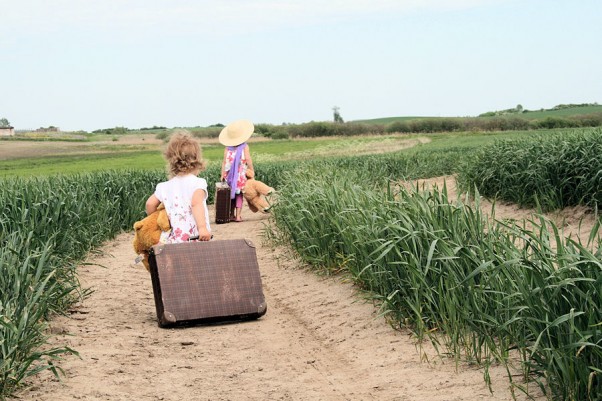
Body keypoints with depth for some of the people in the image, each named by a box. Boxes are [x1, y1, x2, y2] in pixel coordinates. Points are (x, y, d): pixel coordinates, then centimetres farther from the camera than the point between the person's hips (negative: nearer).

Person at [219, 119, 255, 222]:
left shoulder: (227, 147, 2)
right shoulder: (244, 146, -4)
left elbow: (224, 161, -1)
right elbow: (248, 160, -8)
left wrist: (222, 174, 2)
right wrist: (252, 172, 1)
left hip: (229, 174, 2)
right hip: (241, 175, -2)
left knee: (231, 194, 12)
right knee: (239, 195, 5)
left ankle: (232, 215, 14)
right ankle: (238, 215, 2)